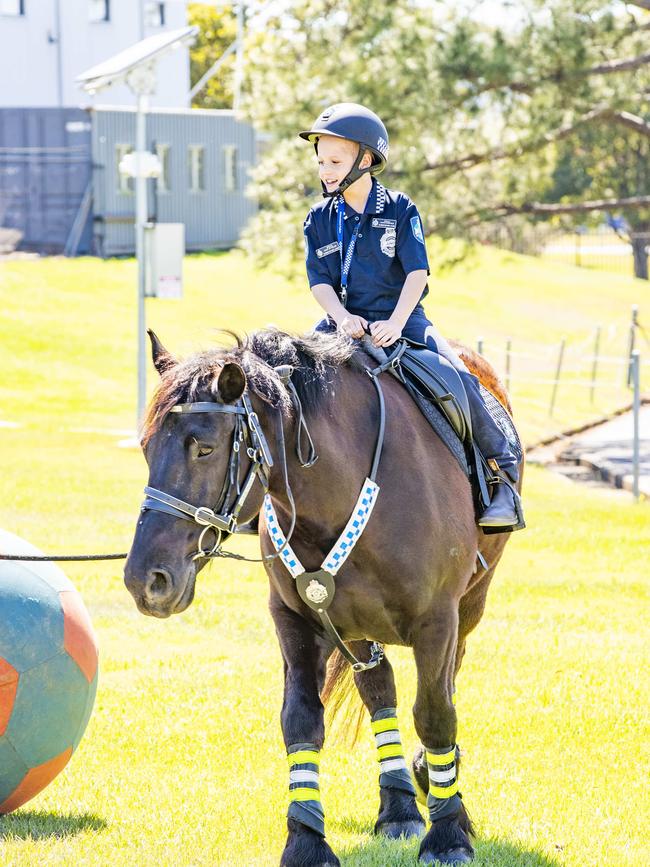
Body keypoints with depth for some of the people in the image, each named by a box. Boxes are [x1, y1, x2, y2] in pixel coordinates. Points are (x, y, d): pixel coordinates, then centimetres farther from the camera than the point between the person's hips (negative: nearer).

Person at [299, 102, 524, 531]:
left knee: (457, 379, -24)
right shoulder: (320, 219, 5)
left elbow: (417, 272, -10)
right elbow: (319, 280, 1)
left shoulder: (400, 210, -3)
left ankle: (504, 472, -16)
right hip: (343, 322, 3)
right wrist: (343, 318, -20)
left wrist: (395, 323, -24)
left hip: (401, 318, -3)